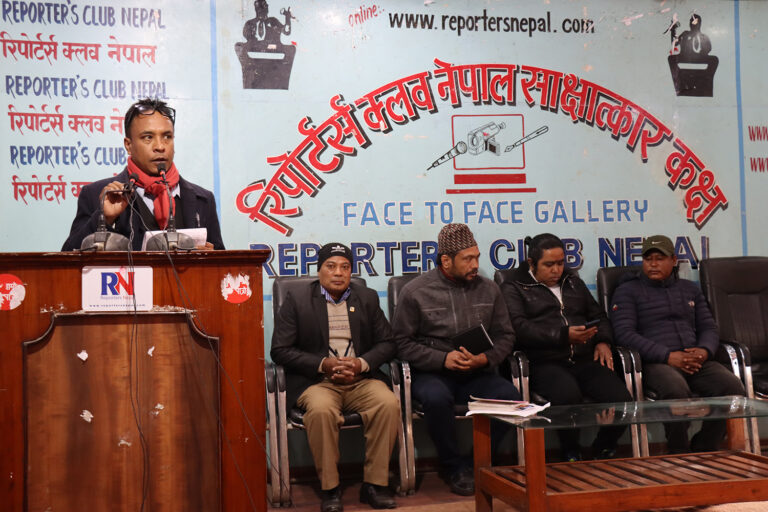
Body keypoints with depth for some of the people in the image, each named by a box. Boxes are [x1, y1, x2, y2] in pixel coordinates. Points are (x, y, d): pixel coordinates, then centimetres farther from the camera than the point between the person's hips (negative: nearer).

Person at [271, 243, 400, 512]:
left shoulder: (367, 299, 15)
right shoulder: (296, 302, 6)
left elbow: (386, 343, 11)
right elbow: (280, 350, -1)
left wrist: (361, 363, -10)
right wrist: (322, 364, -13)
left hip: (361, 379, 3)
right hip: (316, 381, -2)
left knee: (388, 404, -27)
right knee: (321, 410, -35)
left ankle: (374, 484, -14)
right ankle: (329, 488, -19)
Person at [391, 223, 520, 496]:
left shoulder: (488, 289, 9)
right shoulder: (415, 292, -2)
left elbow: (505, 335, 12)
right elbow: (403, 343, -4)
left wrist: (485, 358, -9)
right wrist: (443, 359, -16)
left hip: (477, 374, 3)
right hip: (432, 373, -3)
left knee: (509, 394, -27)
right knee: (436, 398, -37)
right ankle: (455, 467, -10)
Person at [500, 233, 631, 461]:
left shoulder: (573, 282, 27)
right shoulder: (513, 288, 8)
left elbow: (598, 315, 33)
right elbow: (520, 328, -8)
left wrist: (603, 341, 11)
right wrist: (564, 335, -16)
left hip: (584, 360, 5)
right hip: (544, 363, -5)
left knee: (622, 398, -21)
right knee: (568, 394, -37)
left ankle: (602, 450, 6)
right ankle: (571, 454, -11)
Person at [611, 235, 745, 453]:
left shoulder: (689, 289, 25)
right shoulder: (627, 291, 9)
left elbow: (708, 327, 23)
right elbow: (624, 333, -4)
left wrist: (705, 350, -3)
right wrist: (668, 356, -14)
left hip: (695, 360, 5)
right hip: (655, 363, -5)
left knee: (732, 386, -24)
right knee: (677, 390, -38)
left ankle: (703, 451, -8)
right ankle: (679, 454, -17)